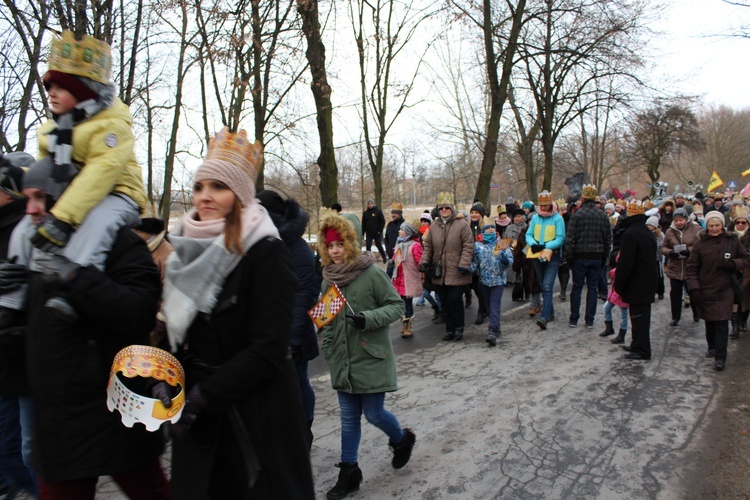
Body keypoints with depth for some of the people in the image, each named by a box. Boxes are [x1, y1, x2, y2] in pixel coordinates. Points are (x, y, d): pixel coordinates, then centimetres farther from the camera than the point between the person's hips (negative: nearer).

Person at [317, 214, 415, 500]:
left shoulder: (371, 272, -13)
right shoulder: (329, 277, 4)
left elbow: (396, 306, -10)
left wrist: (368, 319, -23)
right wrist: (327, 347, 7)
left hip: (371, 357, -5)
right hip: (341, 359, 5)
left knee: (373, 413, 3)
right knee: (349, 418, 12)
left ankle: (402, 440, 35)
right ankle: (349, 473, 26)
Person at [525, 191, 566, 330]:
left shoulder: (557, 218, -7)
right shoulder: (535, 218, 7)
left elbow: (561, 239, -11)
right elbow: (528, 235, 7)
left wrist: (546, 246, -23)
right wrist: (533, 244, -14)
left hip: (552, 257, -5)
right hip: (537, 256, 5)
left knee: (547, 287, -15)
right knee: (543, 286, 15)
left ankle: (544, 317, -21)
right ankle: (550, 312, 30)